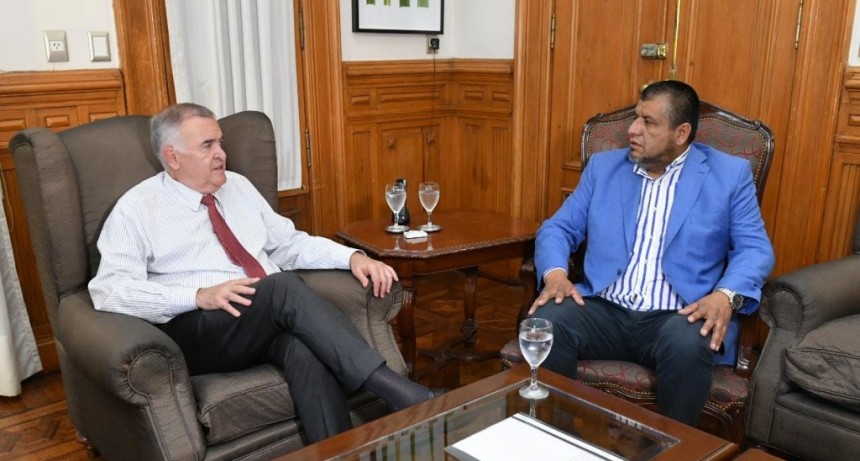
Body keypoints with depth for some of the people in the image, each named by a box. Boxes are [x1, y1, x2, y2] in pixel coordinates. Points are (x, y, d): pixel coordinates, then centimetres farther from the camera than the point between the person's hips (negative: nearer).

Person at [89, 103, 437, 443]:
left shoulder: (238, 186, 18)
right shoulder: (137, 209, 2)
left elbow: (288, 243, 19)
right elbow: (109, 289, -8)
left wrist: (352, 256, 1)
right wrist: (199, 296, -22)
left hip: (276, 320, 5)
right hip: (198, 330, -4)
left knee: (307, 348, -33)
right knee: (284, 284, -33)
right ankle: (396, 390, -35)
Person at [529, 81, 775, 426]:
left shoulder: (729, 174, 8)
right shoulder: (603, 166, 15)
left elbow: (755, 248, 3)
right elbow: (558, 227, 12)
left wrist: (726, 296, -18)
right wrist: (555, 273, -10)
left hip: (675, 318, -1)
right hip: (603, 311, 2)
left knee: (689, 345, -36)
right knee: (544, 323, -28)